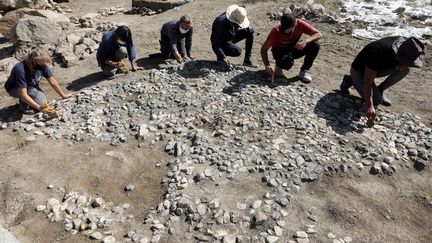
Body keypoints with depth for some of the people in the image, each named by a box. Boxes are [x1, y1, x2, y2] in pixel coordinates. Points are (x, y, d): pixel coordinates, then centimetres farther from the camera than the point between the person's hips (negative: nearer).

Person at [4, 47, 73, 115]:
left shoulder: (42, 65, -22)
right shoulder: (21, 70, -38)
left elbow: (52, 81, -8)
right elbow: (23, 95, -39)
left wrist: (63, 95, -5)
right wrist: (39, 108, -45)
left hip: (31, 85, 6)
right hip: (14, 89, -6)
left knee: (43, 103, -13)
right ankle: (24, 105, -6)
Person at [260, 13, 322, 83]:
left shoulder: (300, 24, -22)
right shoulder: (276, 30, -28)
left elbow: (319, 34, -22)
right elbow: (264, 49, -24)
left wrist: (305, 41, -41)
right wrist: (267, 65, -39)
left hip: (294, 49, 4)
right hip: (280, 51, -3)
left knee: (315, 45, -22)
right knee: (287, 63, -38)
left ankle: (304, 71, -6)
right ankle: (279, 65, 0)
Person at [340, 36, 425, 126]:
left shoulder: (406, 44, -18)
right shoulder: (380, 53, -39)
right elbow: (368, 82, -40)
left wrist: (403, 66, -22)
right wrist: (370, 107, -48)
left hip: (379, 68, 7)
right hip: (359, 70, -6)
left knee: (405, 69, -15)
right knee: (377, 100, -20)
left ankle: (380, 90, 2)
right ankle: (350, 80, 1)